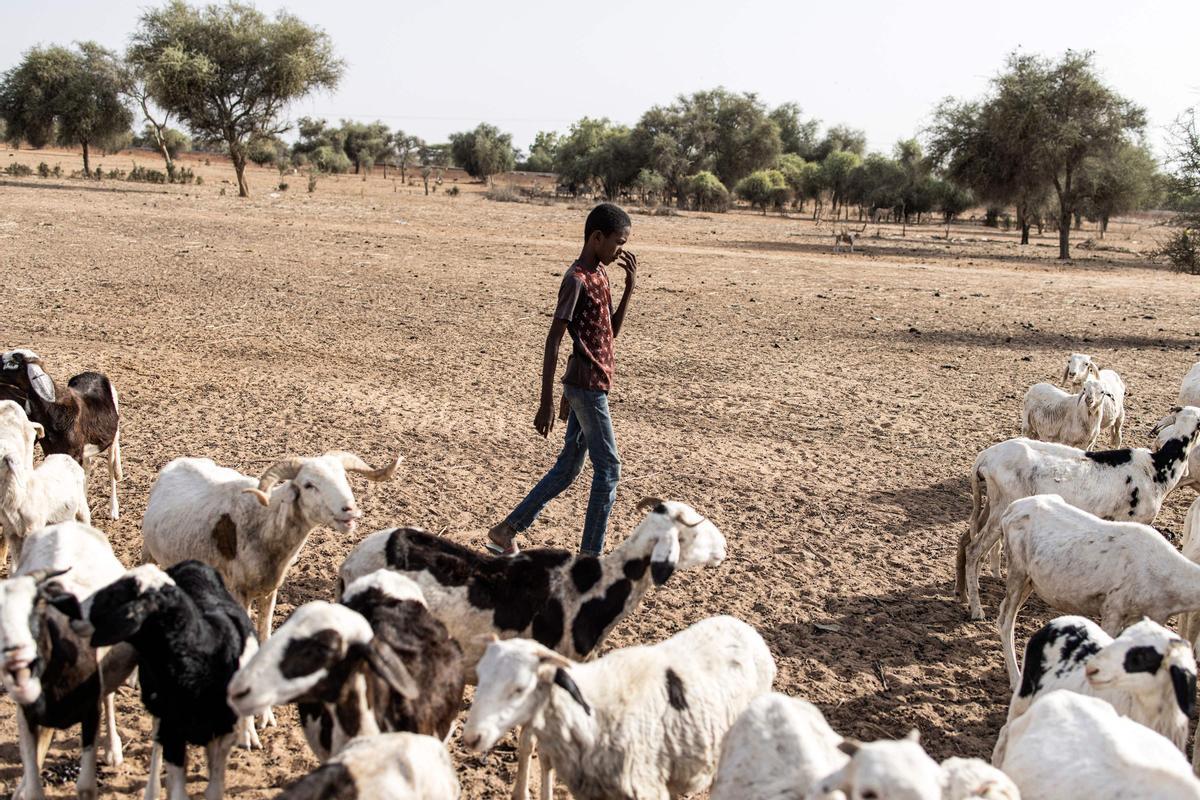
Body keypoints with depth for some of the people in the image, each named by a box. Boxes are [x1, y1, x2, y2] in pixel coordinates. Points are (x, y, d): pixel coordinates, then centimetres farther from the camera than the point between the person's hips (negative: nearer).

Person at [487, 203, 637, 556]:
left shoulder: (599, 275, 12)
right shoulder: (577, 280, -17)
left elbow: (610, 332, 17)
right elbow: (552, 341, -19)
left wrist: (629, 289, 4)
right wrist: (547, 403, -21)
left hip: (587, 386, 9)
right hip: (587, 387, -9)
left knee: (568, 468, 14)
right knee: (608, 470, -2)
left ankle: (506, 531, 21)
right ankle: (590, 557, 7)